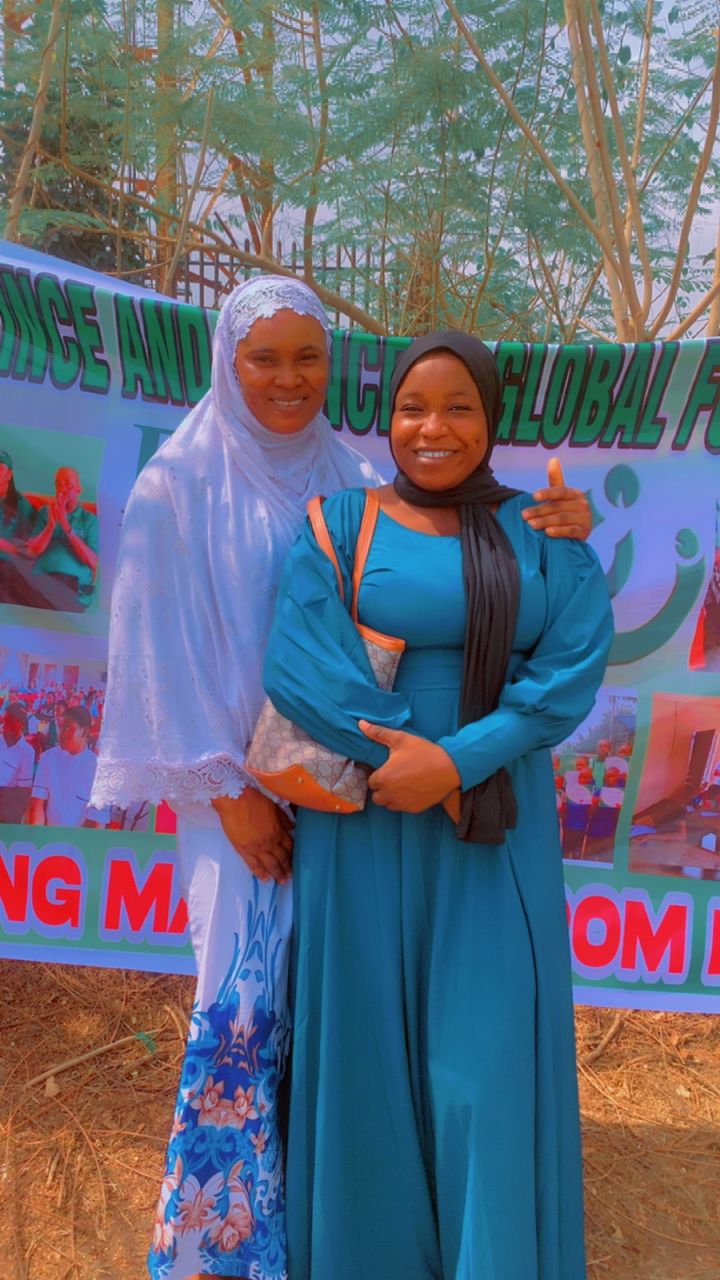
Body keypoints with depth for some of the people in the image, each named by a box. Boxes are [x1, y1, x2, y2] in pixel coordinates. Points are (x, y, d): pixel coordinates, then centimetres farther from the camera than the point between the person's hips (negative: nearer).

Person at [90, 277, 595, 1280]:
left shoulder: (354, 482, 4)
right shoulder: (177, 488, -6)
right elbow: (164, 655, -7)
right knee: (249, 1002, 3)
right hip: (245, 784, -3)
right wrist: (229, 793, -9)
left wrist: (553, 523, -18)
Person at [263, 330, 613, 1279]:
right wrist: (400, 754, -18)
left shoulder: (546, 536, 4)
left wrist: (459, 761, -19)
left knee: (490, 1056, 6)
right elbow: (296, 663, -13)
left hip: (496, 829, 1)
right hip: (366, 824, 0)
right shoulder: (341, 523, -1)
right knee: (370, 1043, 11)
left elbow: (575, 666, -8)